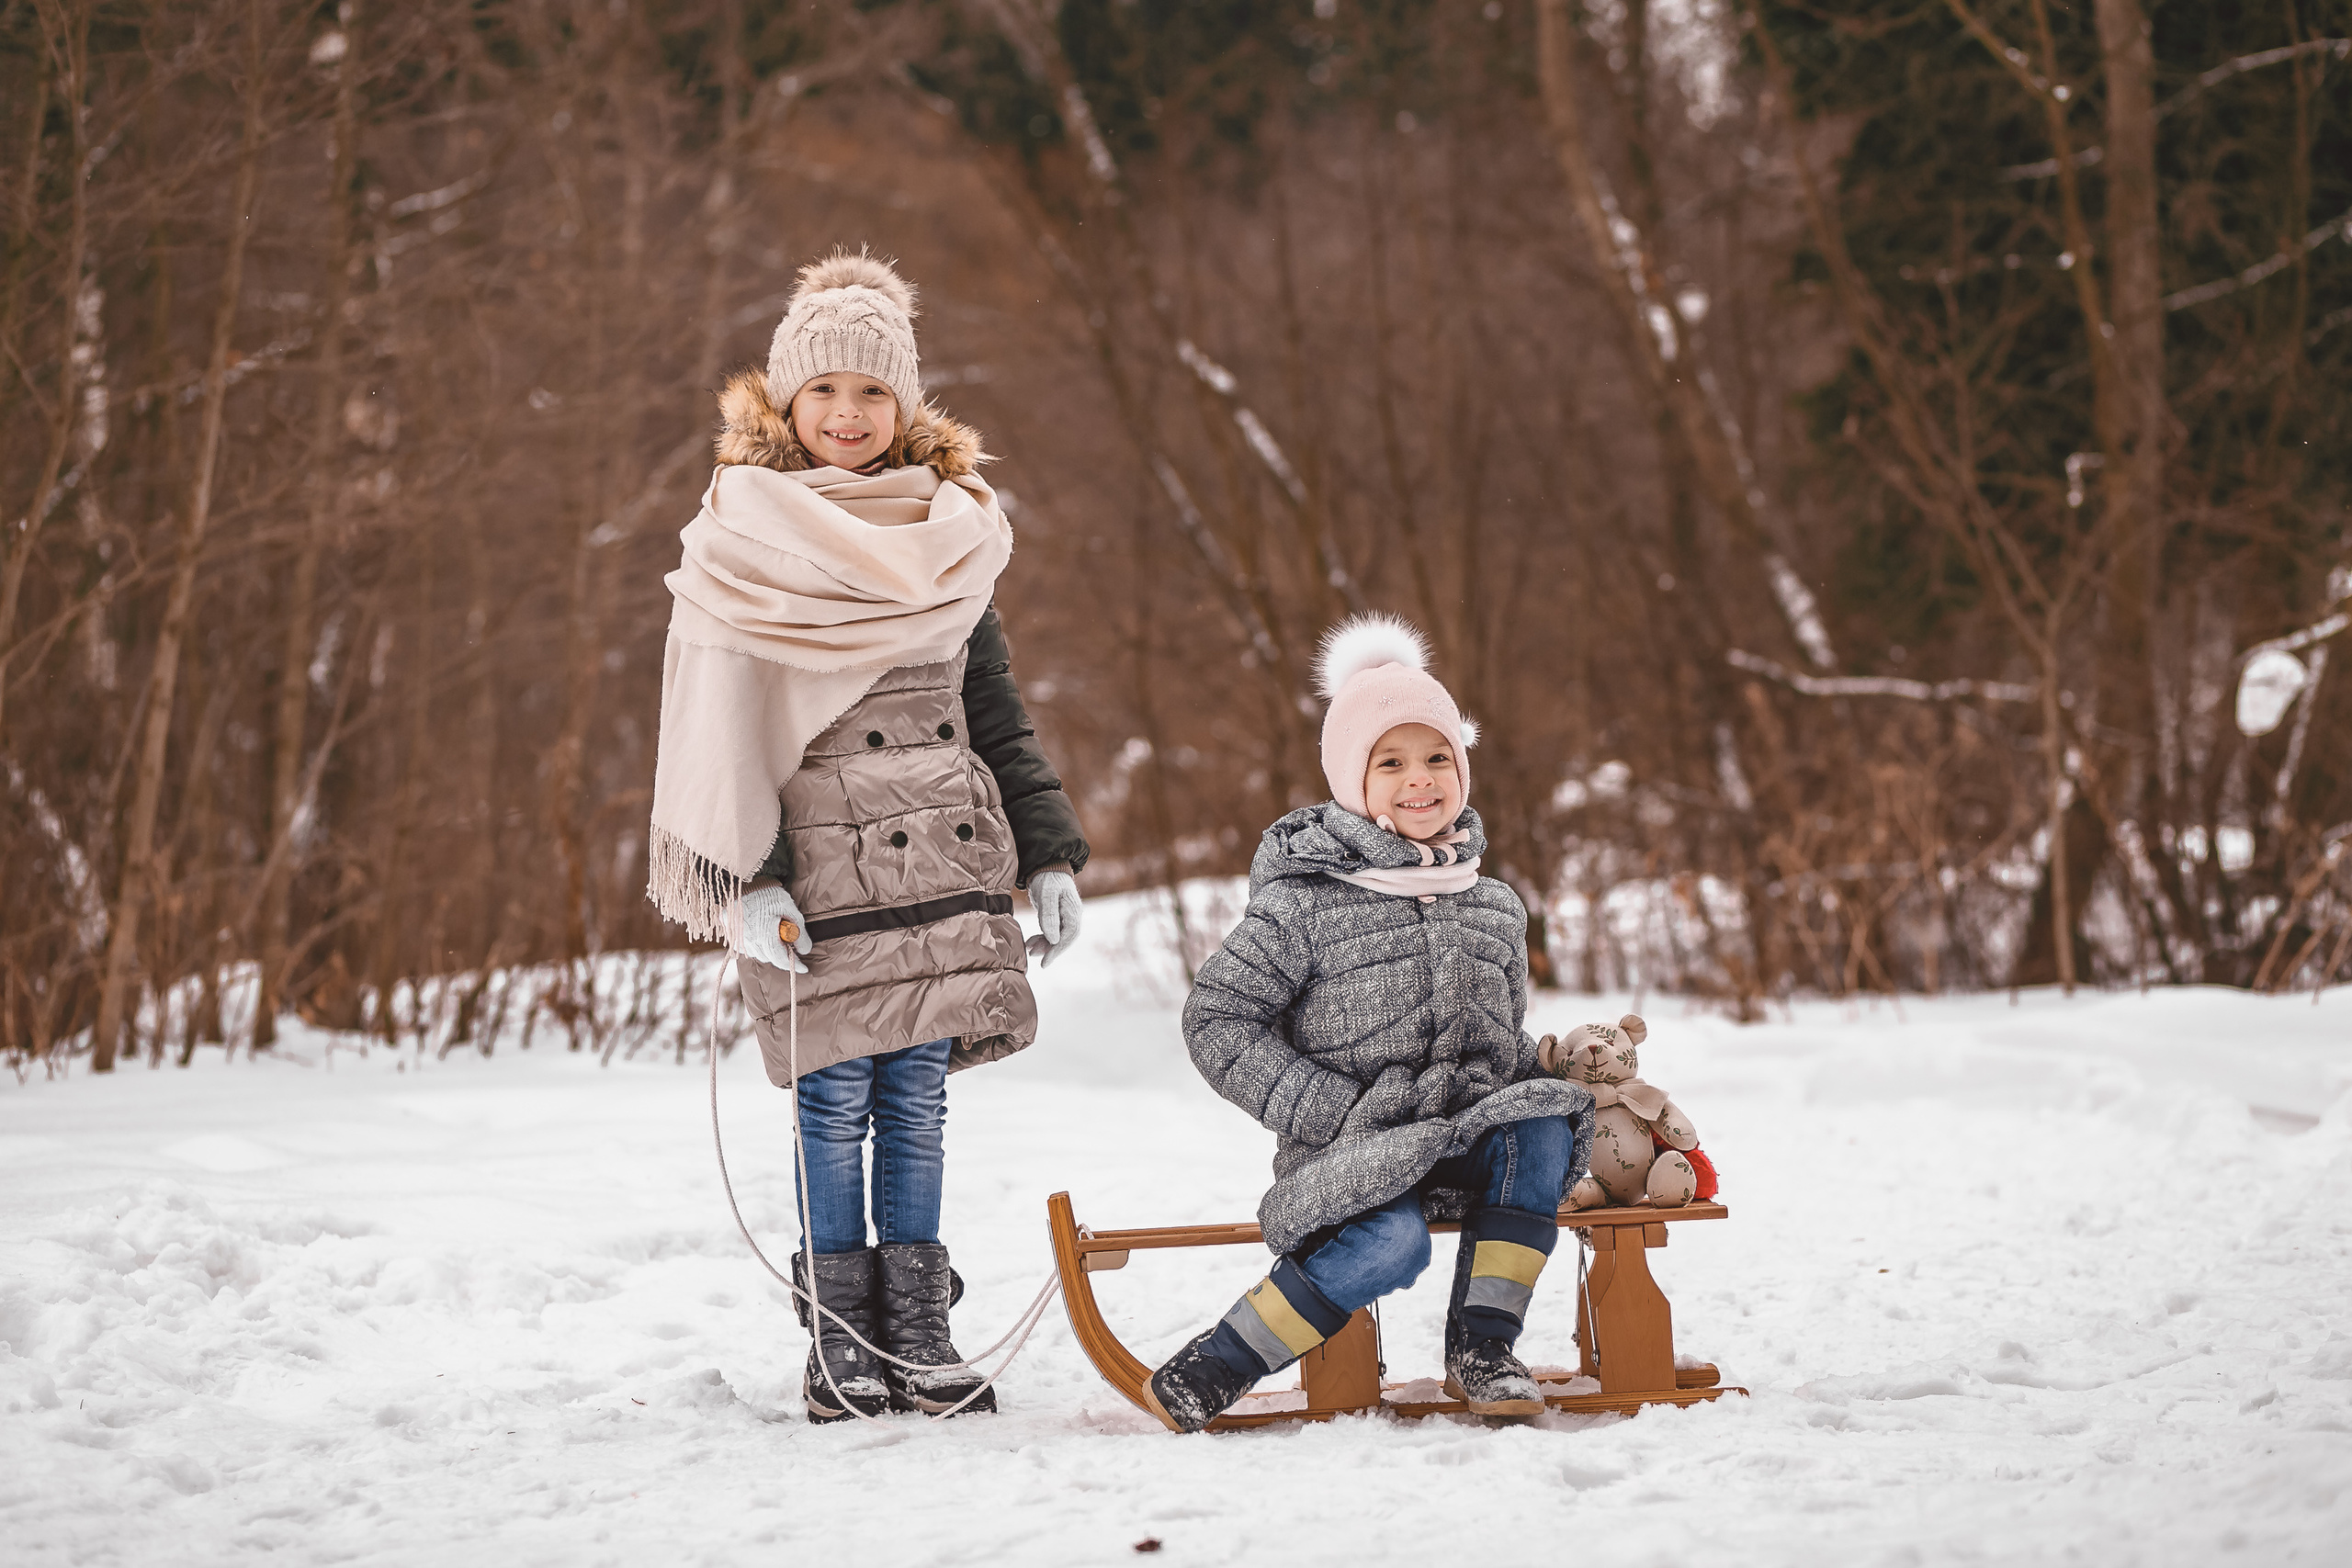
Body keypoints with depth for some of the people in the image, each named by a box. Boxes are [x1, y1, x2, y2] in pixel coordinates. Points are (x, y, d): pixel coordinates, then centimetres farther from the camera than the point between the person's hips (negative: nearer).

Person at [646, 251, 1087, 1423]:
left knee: (918, 1100, 5)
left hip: (941, 864, 4)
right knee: (837, 1104, -1)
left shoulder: (949, 540, 13)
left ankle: (916, 1327, 13)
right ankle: (840, 1340, 8)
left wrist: (1049, 855, 10)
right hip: (817, 873, -4)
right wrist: (745, 879, -13)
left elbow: (995, 712, 16)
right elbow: (719, 728, -5)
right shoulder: (739, 544, -1)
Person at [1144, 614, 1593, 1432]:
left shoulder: (1496, 910, 15)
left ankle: (1481, 1347, -17)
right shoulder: (1304, 905, -3)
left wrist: (1545, 1080, 3)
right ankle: (1202, 1377, -23)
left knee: (1541, 1134, -27)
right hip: (1350, 1149, -5)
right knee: (1393, 1240, -35)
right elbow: (1217, 1021, -3)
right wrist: (1330, 1109, -12)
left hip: (1466, 1138, 5)